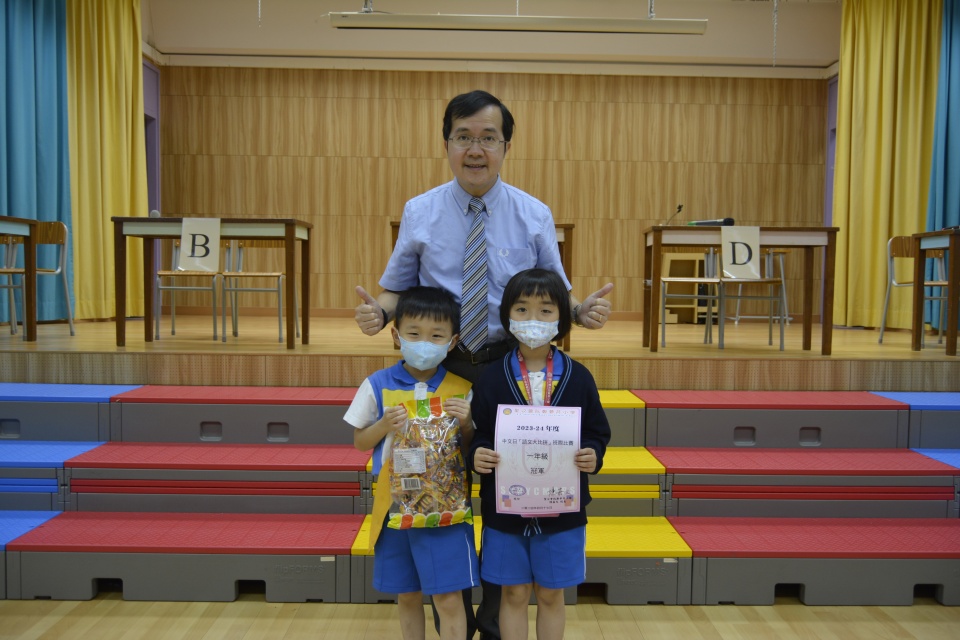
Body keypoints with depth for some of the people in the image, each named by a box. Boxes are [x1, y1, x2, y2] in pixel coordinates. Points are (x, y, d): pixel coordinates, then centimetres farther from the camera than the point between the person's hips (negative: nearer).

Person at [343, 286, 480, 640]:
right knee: (407, 596, 16)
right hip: (395, 505, 1)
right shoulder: (378, 385, -4)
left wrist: (466, 422, -15)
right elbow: (360, 442, 6)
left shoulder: (461, 389, -3)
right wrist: (384, 426, -13)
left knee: (449, 598, 2)